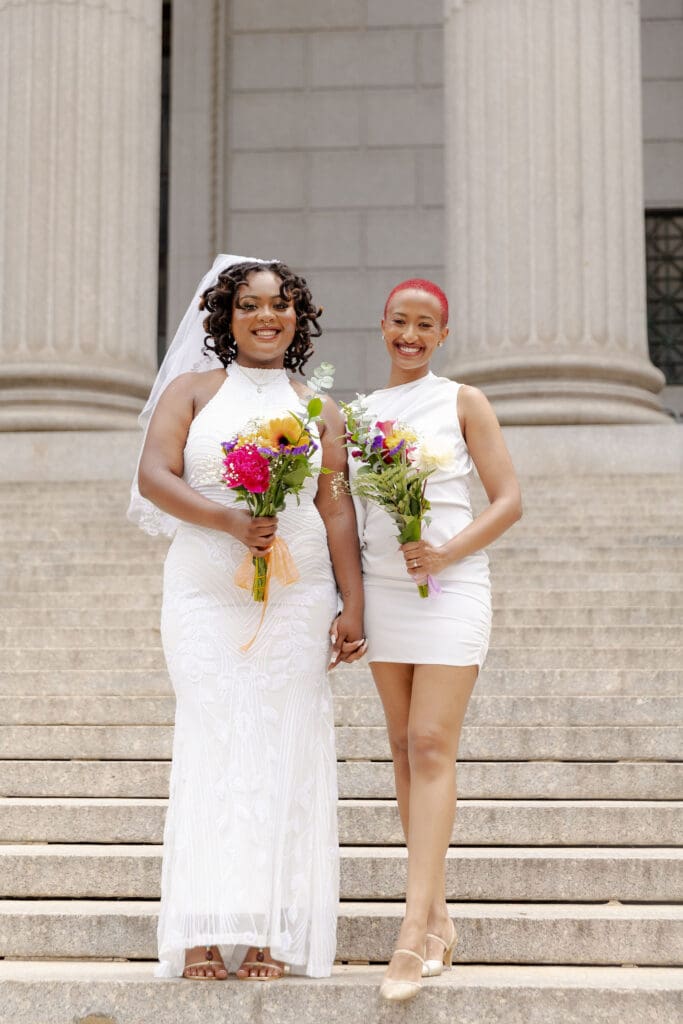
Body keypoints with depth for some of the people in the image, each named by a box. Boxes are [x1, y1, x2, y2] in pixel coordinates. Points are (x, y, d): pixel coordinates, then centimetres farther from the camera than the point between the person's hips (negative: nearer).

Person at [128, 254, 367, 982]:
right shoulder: (192, 389, 10)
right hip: (205, 595, -1)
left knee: (281, 751, -3)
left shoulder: (319, 413, 13)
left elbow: (337, 512, 7)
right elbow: (153, 476, -3)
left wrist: (353, 607, -1)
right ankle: (204, 934, -6)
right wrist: (230, 520, -16)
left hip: (296, 601, 1)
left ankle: (270, 933, 0)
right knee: (211, 744, -8)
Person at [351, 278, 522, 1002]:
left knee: (431, 746, -11)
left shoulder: (461, 402, 1)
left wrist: (446, 553, -17)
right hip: (382, 588, 5)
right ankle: (438, 916, 11)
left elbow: (509, 500, -2)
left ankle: (413, 933, -15)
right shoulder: (362, 410, 13)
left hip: (450, 588, -5)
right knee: (404, 746, 4)